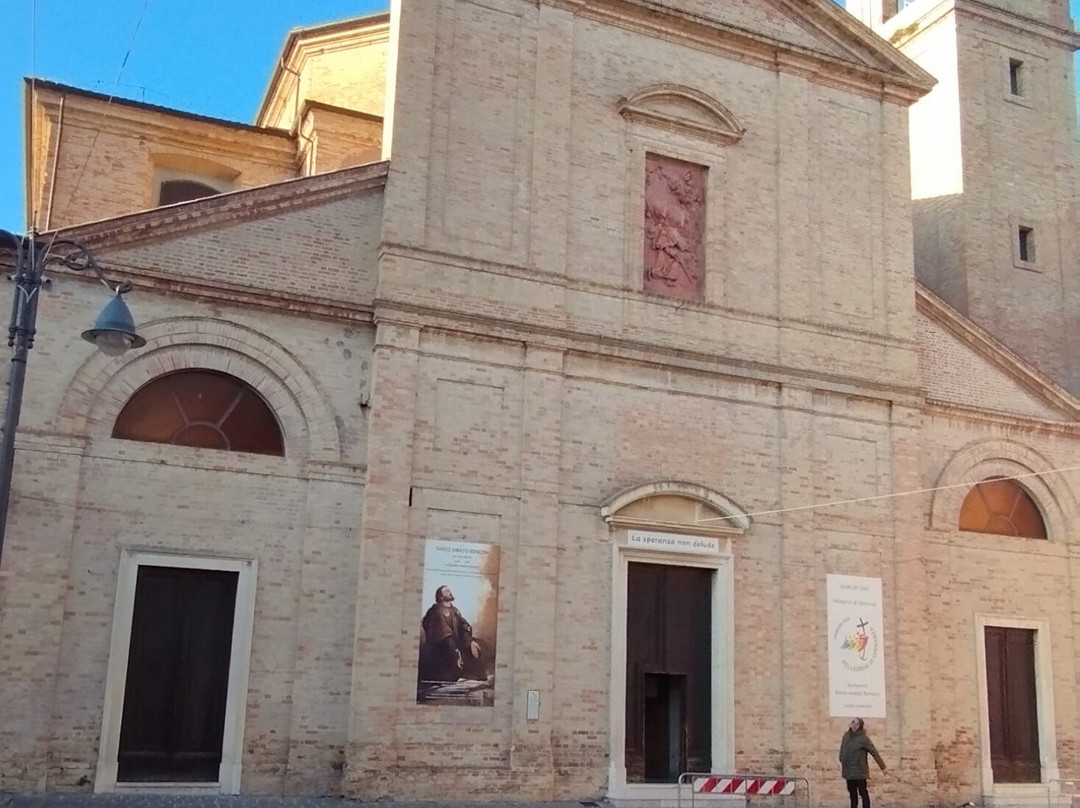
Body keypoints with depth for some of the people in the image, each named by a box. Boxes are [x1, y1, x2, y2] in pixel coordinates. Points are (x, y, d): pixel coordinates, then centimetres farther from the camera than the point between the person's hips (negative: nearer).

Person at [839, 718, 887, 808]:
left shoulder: (863, 738, -12)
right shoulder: (846, 735, 5)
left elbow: (874, 752, -10)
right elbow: (842, 750, 14)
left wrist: (883, 767, -9)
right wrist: (842, 763, 13)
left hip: (859, 771, -6)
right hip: (848, 771, 6)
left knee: (863, 792, -3)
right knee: (852, 793, 14)